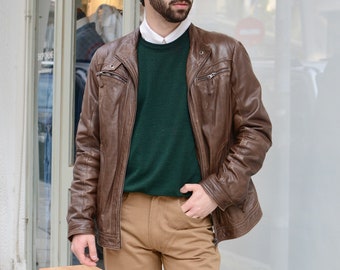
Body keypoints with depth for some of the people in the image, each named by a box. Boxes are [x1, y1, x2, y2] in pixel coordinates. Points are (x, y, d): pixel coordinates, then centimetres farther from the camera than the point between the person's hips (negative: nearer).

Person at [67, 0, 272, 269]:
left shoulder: (225, 54, 3)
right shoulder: (108, 60, 7)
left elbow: (256, 130, 3)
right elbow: (90, 146, 6)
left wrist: (217, 191, -8)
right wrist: (81, 222, -1)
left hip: (191, 216, -1)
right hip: (125, 216, 2)